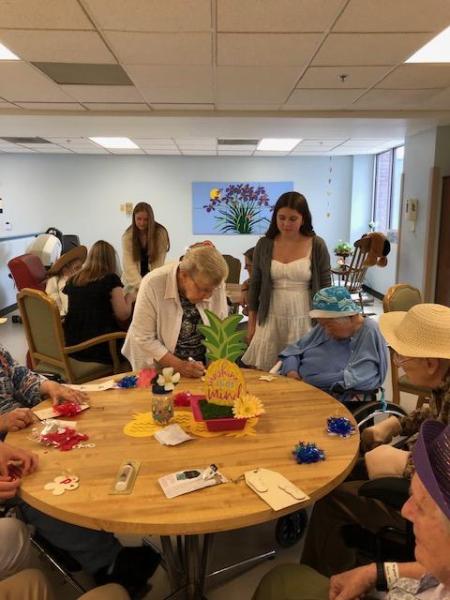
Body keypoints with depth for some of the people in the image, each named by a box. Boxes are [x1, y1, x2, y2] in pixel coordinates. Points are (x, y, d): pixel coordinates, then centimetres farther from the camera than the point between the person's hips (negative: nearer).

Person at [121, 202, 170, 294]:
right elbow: (128, 264, -19)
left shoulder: (161, 233, -12)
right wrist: (140, 285, -32)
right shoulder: (127, 236, -10)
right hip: (133, 283, 1)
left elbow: (159, 262, -16)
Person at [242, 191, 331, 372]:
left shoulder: (317, 246, -4)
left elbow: (325, 288, 1)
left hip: (304, 320, -1)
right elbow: (255, 285, 6)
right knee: (264, 372, 4)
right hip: (271, 320, 2)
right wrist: (251, 323, 6)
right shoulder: (264, 245, 1)